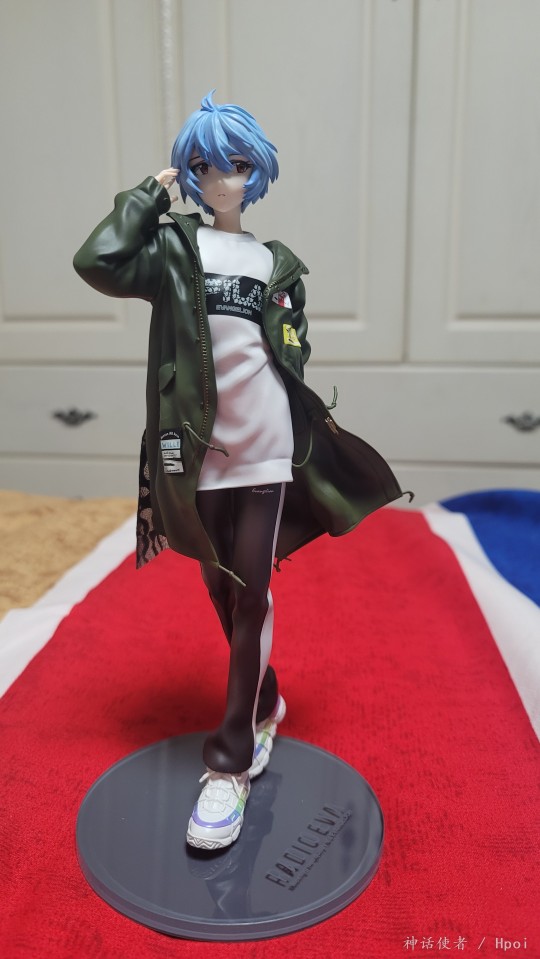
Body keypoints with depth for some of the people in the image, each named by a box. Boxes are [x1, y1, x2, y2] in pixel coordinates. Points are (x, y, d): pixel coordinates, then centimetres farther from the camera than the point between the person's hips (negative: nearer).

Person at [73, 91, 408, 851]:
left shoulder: (278, 263, 12)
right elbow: (98, 261, -16)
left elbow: (294, 357, 15)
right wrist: (151, 191, -3)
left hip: (265, 448, 0)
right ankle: (265, 703, 35)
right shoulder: (172, 247, 4)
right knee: (221, 591, 11)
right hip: (202, 450, 0)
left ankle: (232, 761, 8)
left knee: (251, 595, -2)